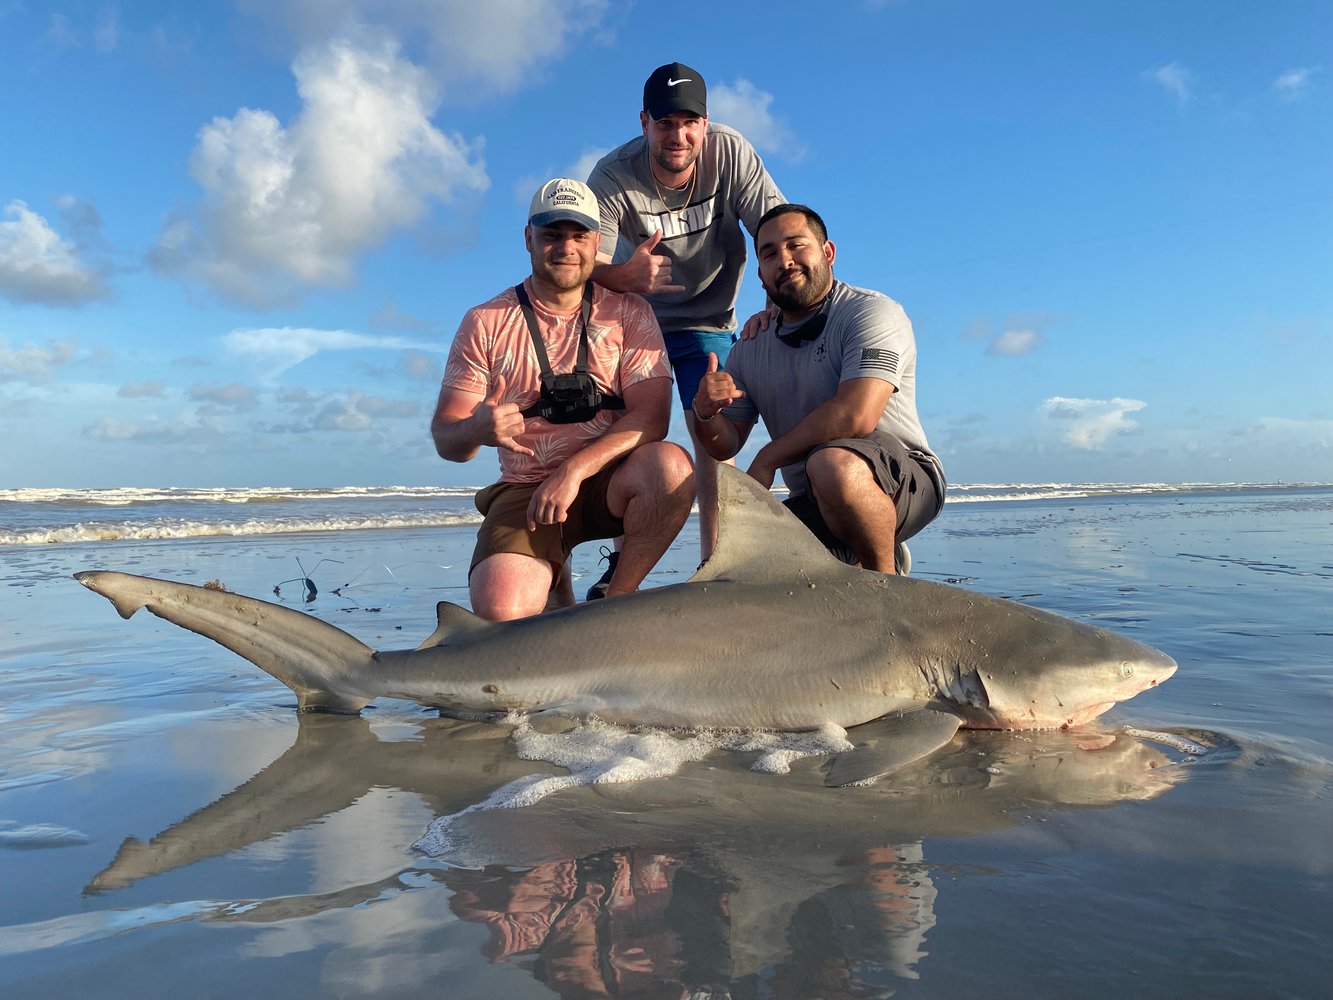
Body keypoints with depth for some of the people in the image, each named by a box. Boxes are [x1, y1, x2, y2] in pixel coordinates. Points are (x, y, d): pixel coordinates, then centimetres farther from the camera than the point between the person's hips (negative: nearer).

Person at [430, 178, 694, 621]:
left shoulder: (628, 314, 1)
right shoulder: (485, 323, 1)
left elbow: (651, 416, -11)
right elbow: (445, 438, -1)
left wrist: (573, 471, -25)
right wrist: (477, 429, -27)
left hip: (608, 481, 1)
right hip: (525, 489, 0)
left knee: (670, 465, -33)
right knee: (499, 608, -27)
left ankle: (618, 597, -8)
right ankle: (552, 585, 12)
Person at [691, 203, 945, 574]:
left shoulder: (873, 313, -10)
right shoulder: (750, 348, 11)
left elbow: (855, 416, -25)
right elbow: (726, 444, 11)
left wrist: (767, 459, -14)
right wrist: (706, 414, -13)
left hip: (902, 478, -6)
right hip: (812, 506, 7)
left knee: (833, 463, -38)